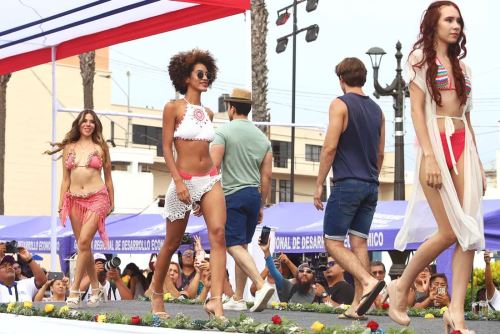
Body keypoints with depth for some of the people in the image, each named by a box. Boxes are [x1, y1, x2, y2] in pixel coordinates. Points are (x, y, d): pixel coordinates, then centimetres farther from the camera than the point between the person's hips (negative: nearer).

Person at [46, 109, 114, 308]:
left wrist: (111, 203, 11)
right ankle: (96, 289, 17)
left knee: (84, 242, -17)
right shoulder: (69, 148, 12)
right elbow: (65, 180, 14)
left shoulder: (100, 147, 7)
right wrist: (61, 204, 8)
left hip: (96, 198, -3)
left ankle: (74, 291, -16)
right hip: (75, 200, 4)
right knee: (84, 246, 5)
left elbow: (108, 178, 12)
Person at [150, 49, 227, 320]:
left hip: (210, 180, 4)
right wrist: (179, 182, -16)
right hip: (184, 182, -4)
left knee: (218, 234, -17)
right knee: (172, 243, 8)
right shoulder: (174, 108, -3)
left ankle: (215, 300, -25)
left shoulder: (208, 113, 13)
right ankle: (156, 292, 32)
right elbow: (166, 148, -7)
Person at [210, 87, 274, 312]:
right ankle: (238, 299, 13)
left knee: (234, 245, -9)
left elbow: (213, 167, -12)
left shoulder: (224, 132, -5)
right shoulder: (262, 137, 12)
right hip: (254, 195, 6)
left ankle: (261, 285, -27)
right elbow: (266, 176, 11)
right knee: (242, 246, 12)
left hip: (232, 195, -6)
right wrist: (261, 206, 19)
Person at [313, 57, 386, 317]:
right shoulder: (377, 110, 14)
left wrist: (319, 184, -7)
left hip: (347, 183, -7)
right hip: (371, 186, 7)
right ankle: (358, 304, 1)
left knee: (332, 242, -2)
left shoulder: (341, 104, -6)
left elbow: (330, 147, -12)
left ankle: (368, 281, -21)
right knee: (359, 243, 6)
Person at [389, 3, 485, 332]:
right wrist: (429, 156, -17)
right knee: (449, 231, -11)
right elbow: (417, 109, -6)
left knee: (469, 230, -8)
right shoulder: (421, 58, 3)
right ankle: (401, 287, 9)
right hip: (435, 143, -6)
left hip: (463, 146, 6)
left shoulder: (461, 66, 20)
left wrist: (478, 162, 12)